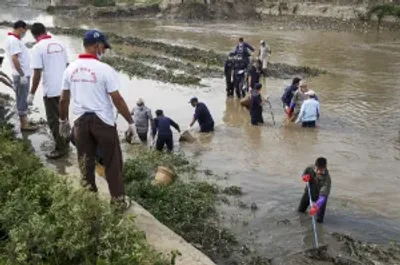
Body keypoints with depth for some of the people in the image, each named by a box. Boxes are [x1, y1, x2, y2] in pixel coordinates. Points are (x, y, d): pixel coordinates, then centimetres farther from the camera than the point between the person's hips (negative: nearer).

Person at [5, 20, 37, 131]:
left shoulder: (15, 40, 15)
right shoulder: (14, 40, -16)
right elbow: (14, 58, -23)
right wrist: (22, 74, -23)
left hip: (23, 74, 10)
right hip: (21, 75, -10)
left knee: (22, 99, 14)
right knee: (22, 99, -5)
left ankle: (24, 121, 22)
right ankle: (24, 124, 0)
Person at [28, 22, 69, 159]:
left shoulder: (38, 47, -13)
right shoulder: (60, 43, 6)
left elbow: (37, 74, -16)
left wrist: (32, 94, -8)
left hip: (51, 90, -7)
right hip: (65, 88, 7)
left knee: (54, 120, 5)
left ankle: (60, 148, 11)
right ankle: (65, 143, 33)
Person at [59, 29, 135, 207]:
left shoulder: (70, 69, 1)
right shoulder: (104, 69, -16)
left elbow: (63, 100, 8)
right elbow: (117, 100, -15)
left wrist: (63, 121, 22)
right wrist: (130, 122, -5)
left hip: (81, 121, 5)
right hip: (103, 121, -5)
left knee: (86, 161, 17)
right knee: (112, 163, 8)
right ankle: (118, 199, 17)